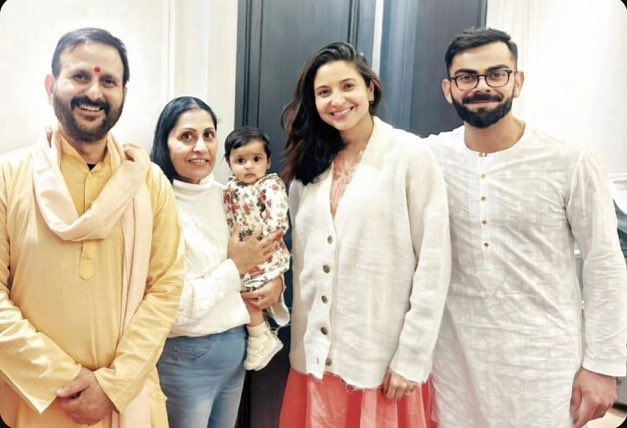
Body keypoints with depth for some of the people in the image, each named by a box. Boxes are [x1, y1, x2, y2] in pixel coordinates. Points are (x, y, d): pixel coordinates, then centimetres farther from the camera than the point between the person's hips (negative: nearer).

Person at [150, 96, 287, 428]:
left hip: (236, 346, 7)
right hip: (186, 357, -6)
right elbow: (175, 310, -23)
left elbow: (267, 248, 16)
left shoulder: (223, 194, 1)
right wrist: (235, 267, -14)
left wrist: (276, 283, -4)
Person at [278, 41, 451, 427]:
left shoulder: (411, 155, -9)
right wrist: (301, 345, 6)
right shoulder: (309, 165, 7)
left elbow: (433, 264, -11)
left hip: (383, 361, -4)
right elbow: (303, 260, 11)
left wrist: (412, 358, -12)